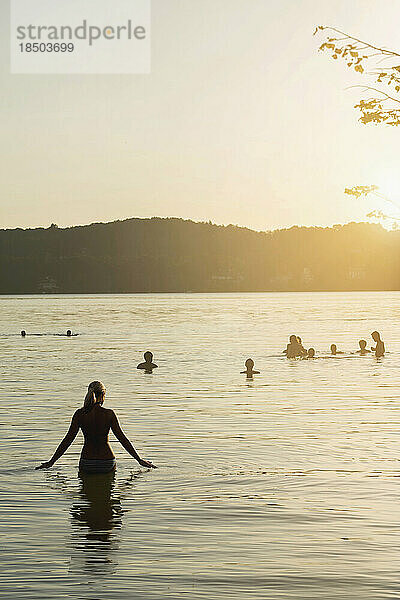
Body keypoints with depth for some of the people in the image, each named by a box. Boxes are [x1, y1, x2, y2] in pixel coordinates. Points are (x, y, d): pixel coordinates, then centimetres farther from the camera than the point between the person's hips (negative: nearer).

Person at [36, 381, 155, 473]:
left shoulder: (80, 414, -5)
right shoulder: (109, 414, -8)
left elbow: (68, 439, -3)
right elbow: (122, 438, -6)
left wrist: (52, 461, 6)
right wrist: (139, 460, 2)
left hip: (86, 464, 1)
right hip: (107, 462, -1)